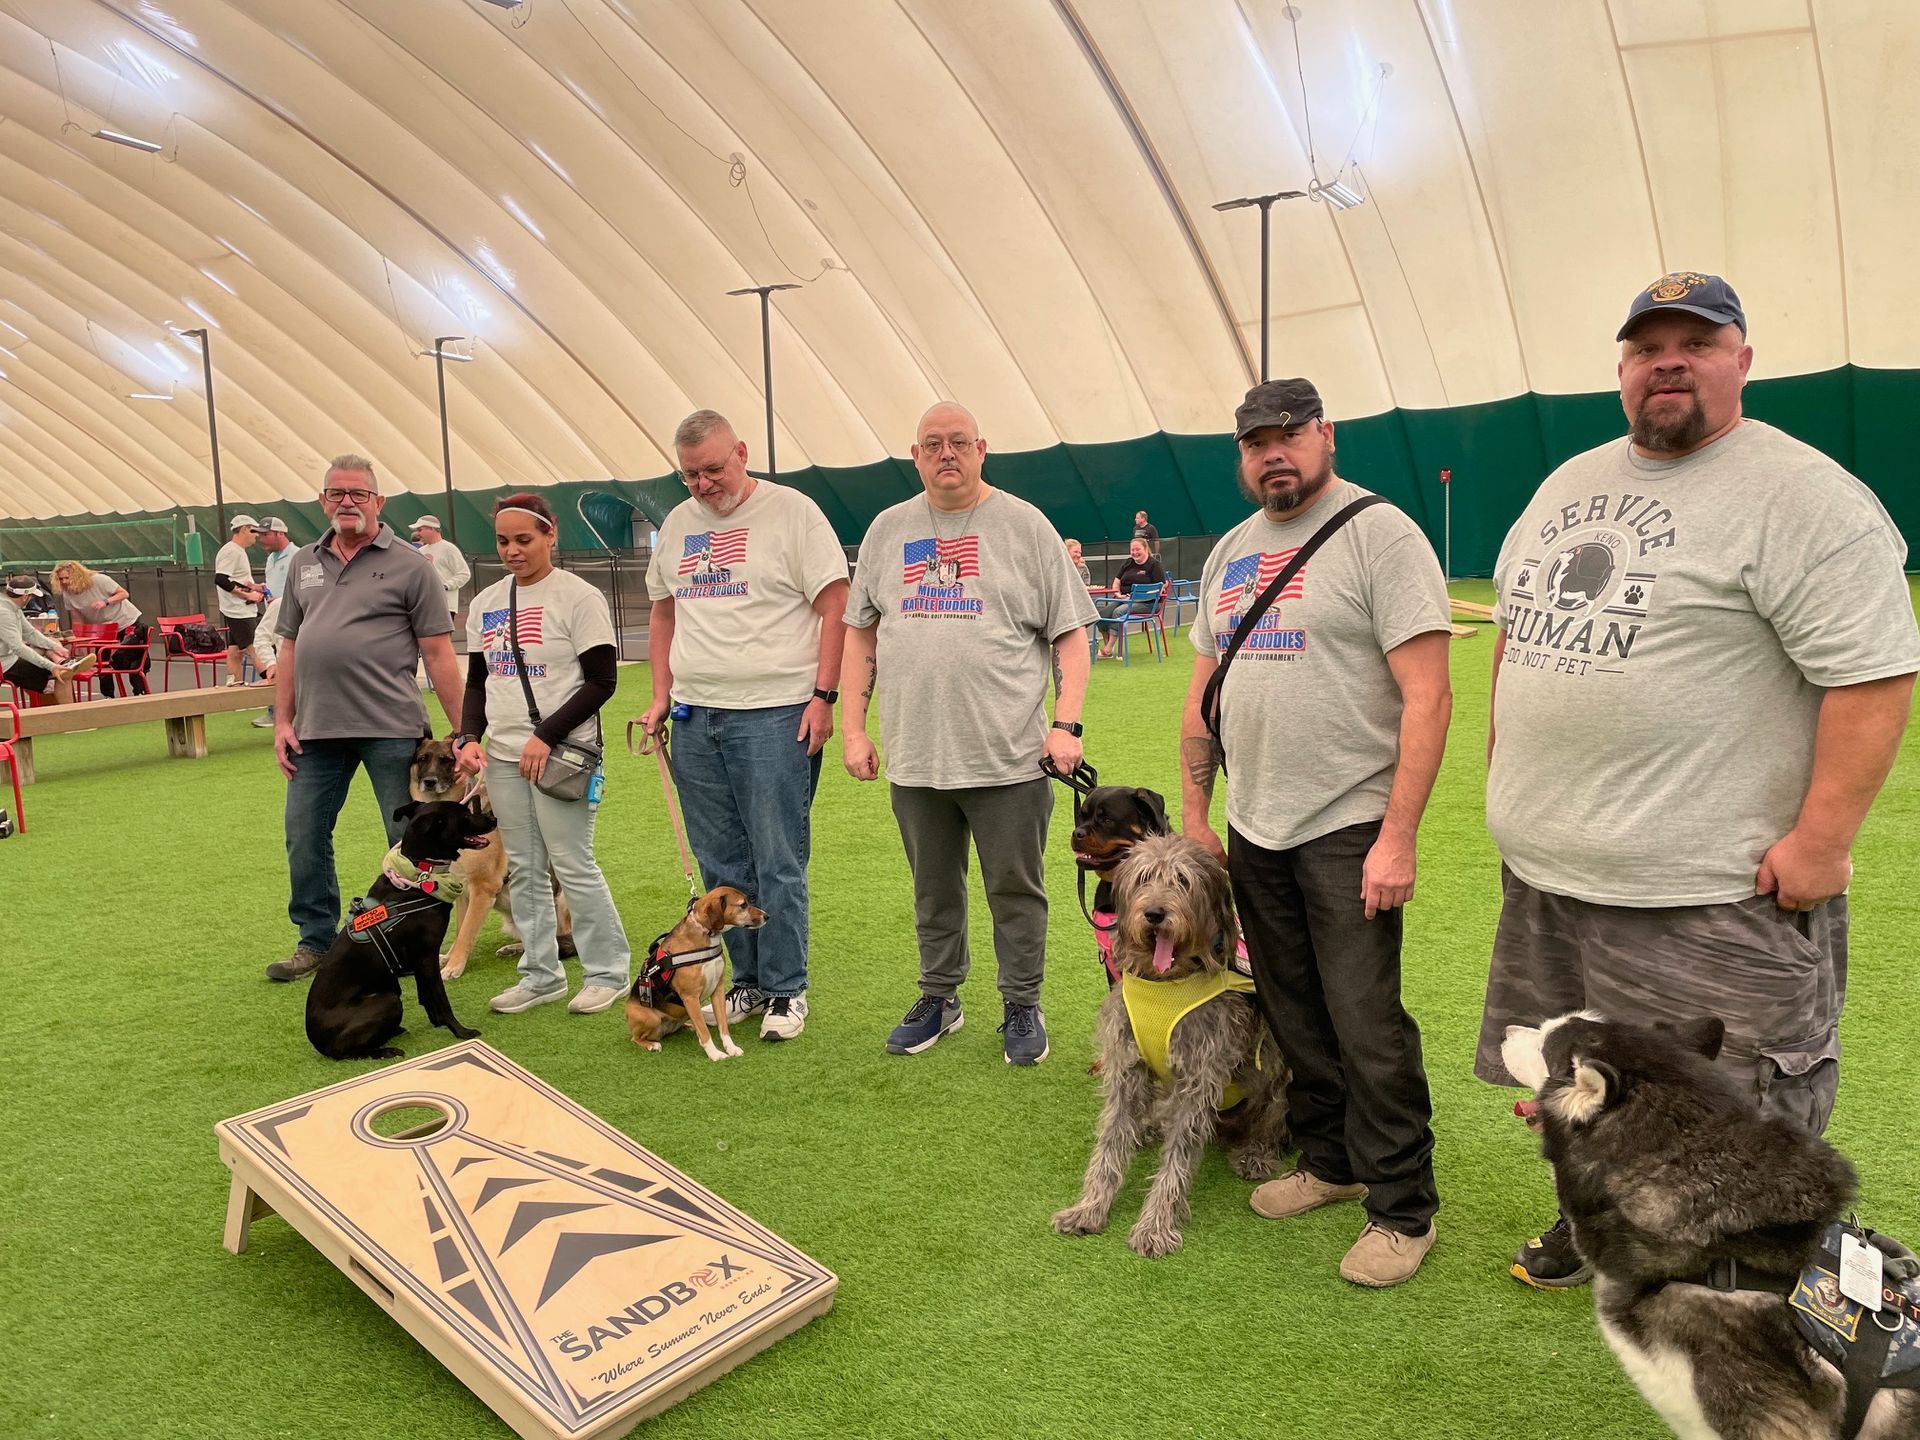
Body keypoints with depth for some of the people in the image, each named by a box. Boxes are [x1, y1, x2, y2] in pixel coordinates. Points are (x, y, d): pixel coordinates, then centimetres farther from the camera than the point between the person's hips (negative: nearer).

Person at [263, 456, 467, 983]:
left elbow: (438, 652, -5)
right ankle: (315, 940, 27)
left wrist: (463, 731, -9)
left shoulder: (408, 566, -1)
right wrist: (283, 720, 8)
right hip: (316, 728, 5)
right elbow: (289, 647, 16)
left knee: (408, 840, 3)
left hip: (391, 727, -5)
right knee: (304, 837, 10)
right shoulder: (303, 564, 13)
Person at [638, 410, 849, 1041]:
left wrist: (823, 695, -14)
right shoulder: (677, 524, 15)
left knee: (778, 863, -1)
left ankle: (786, 990, 13)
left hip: (775, 715, -6)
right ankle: (749, 981, 26)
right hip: (694, 718, 6)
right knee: (721, 864, 12)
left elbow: (835, 606, -8)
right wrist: (661, 696, 14)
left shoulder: (792, 511, -4)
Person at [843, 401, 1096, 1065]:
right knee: (933, 889, 16)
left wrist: (1065, 723, -10)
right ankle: (939, 998, 33)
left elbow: (1070, 634, 0)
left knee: (1015, 890, 6)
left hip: (1009, 756, -3)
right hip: (914, 756, 4)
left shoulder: (1024, 526, 0)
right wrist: (853, 728, 8)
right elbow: (860, 635, 14)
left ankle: (1022, 1008, 23)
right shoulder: (887, 529, 11)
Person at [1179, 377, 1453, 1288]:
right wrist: (1194, 812, 14)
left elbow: (1428, 696, -15)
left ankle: (1403, 1209, 16)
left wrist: (1398, 836, -20)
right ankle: (1329, 1161, 35)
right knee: (1293, 1016, 16)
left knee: (1366, 1027, -1)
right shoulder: (1230, 552, 13)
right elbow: (1205, 692, 18)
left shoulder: (1380, 534, -9)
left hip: (1349, 830, -7)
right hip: (1254, 829, 7)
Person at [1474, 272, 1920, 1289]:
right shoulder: (1568, 483, 13)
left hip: (1711, 893, -7)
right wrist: (1505, 770, 16)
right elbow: (1515, 632, 19)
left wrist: (1824, 838, -20)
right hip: (1547, 869, 7)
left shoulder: (1799, 496, -11)